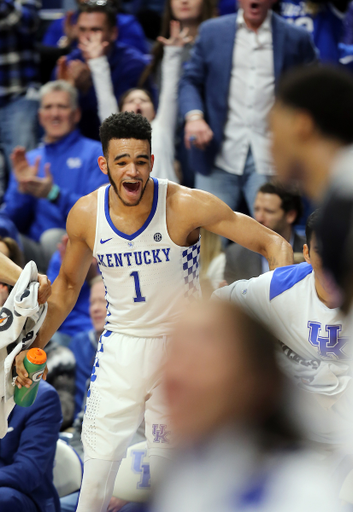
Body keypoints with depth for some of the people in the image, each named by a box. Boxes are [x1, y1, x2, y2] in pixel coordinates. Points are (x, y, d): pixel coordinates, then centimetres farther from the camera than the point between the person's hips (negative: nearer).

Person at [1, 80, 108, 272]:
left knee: (53, 236, -37)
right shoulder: (29, 160, 21)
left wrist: (54, 194, -17)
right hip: (36, 252, 4)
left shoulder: (95, 153, 7)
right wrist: (22, 190, -4)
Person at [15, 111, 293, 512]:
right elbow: (68, 284, 10)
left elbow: (273, 243, -16)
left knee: (168, 455, 5)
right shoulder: (85, 215, -9)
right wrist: (36, 345, 4)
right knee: (101, 454, -2)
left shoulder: (187, 206, -20)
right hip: (121, 342, 2)